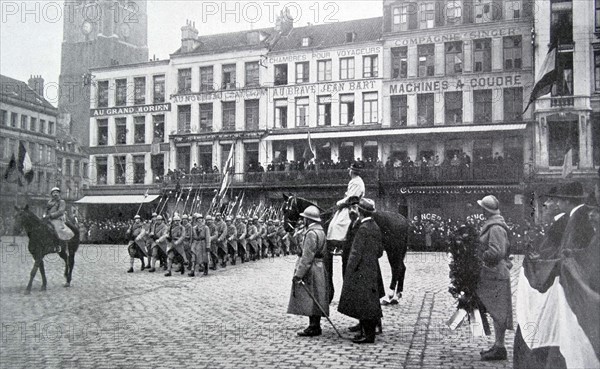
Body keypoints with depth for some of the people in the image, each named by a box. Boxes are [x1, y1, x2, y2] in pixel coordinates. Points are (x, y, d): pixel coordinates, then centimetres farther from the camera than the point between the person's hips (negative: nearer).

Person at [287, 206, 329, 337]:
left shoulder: (311, 233, -19)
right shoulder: (321, 231, 13)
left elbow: (307, 257, -23)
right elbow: (324, 251, 20)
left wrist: (298, 274, -21)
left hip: (311, 270, -10)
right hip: (318, 268, 10)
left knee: (310, 299, -3)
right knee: (314, 300, 14)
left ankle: (314, 328, 2)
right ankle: (314, 326, 21)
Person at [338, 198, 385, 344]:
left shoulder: (362, 229, -18)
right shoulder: (375, 228, 9)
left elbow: (356, 254, -19)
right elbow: (380, 252, 15)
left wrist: (349, 271, -13)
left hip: (362, 271, -9)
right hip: (373, 270, 9)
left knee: (363, 304, -2)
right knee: (369, 304, 15)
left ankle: (368, 335, 4)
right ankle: (366, 331, 24)